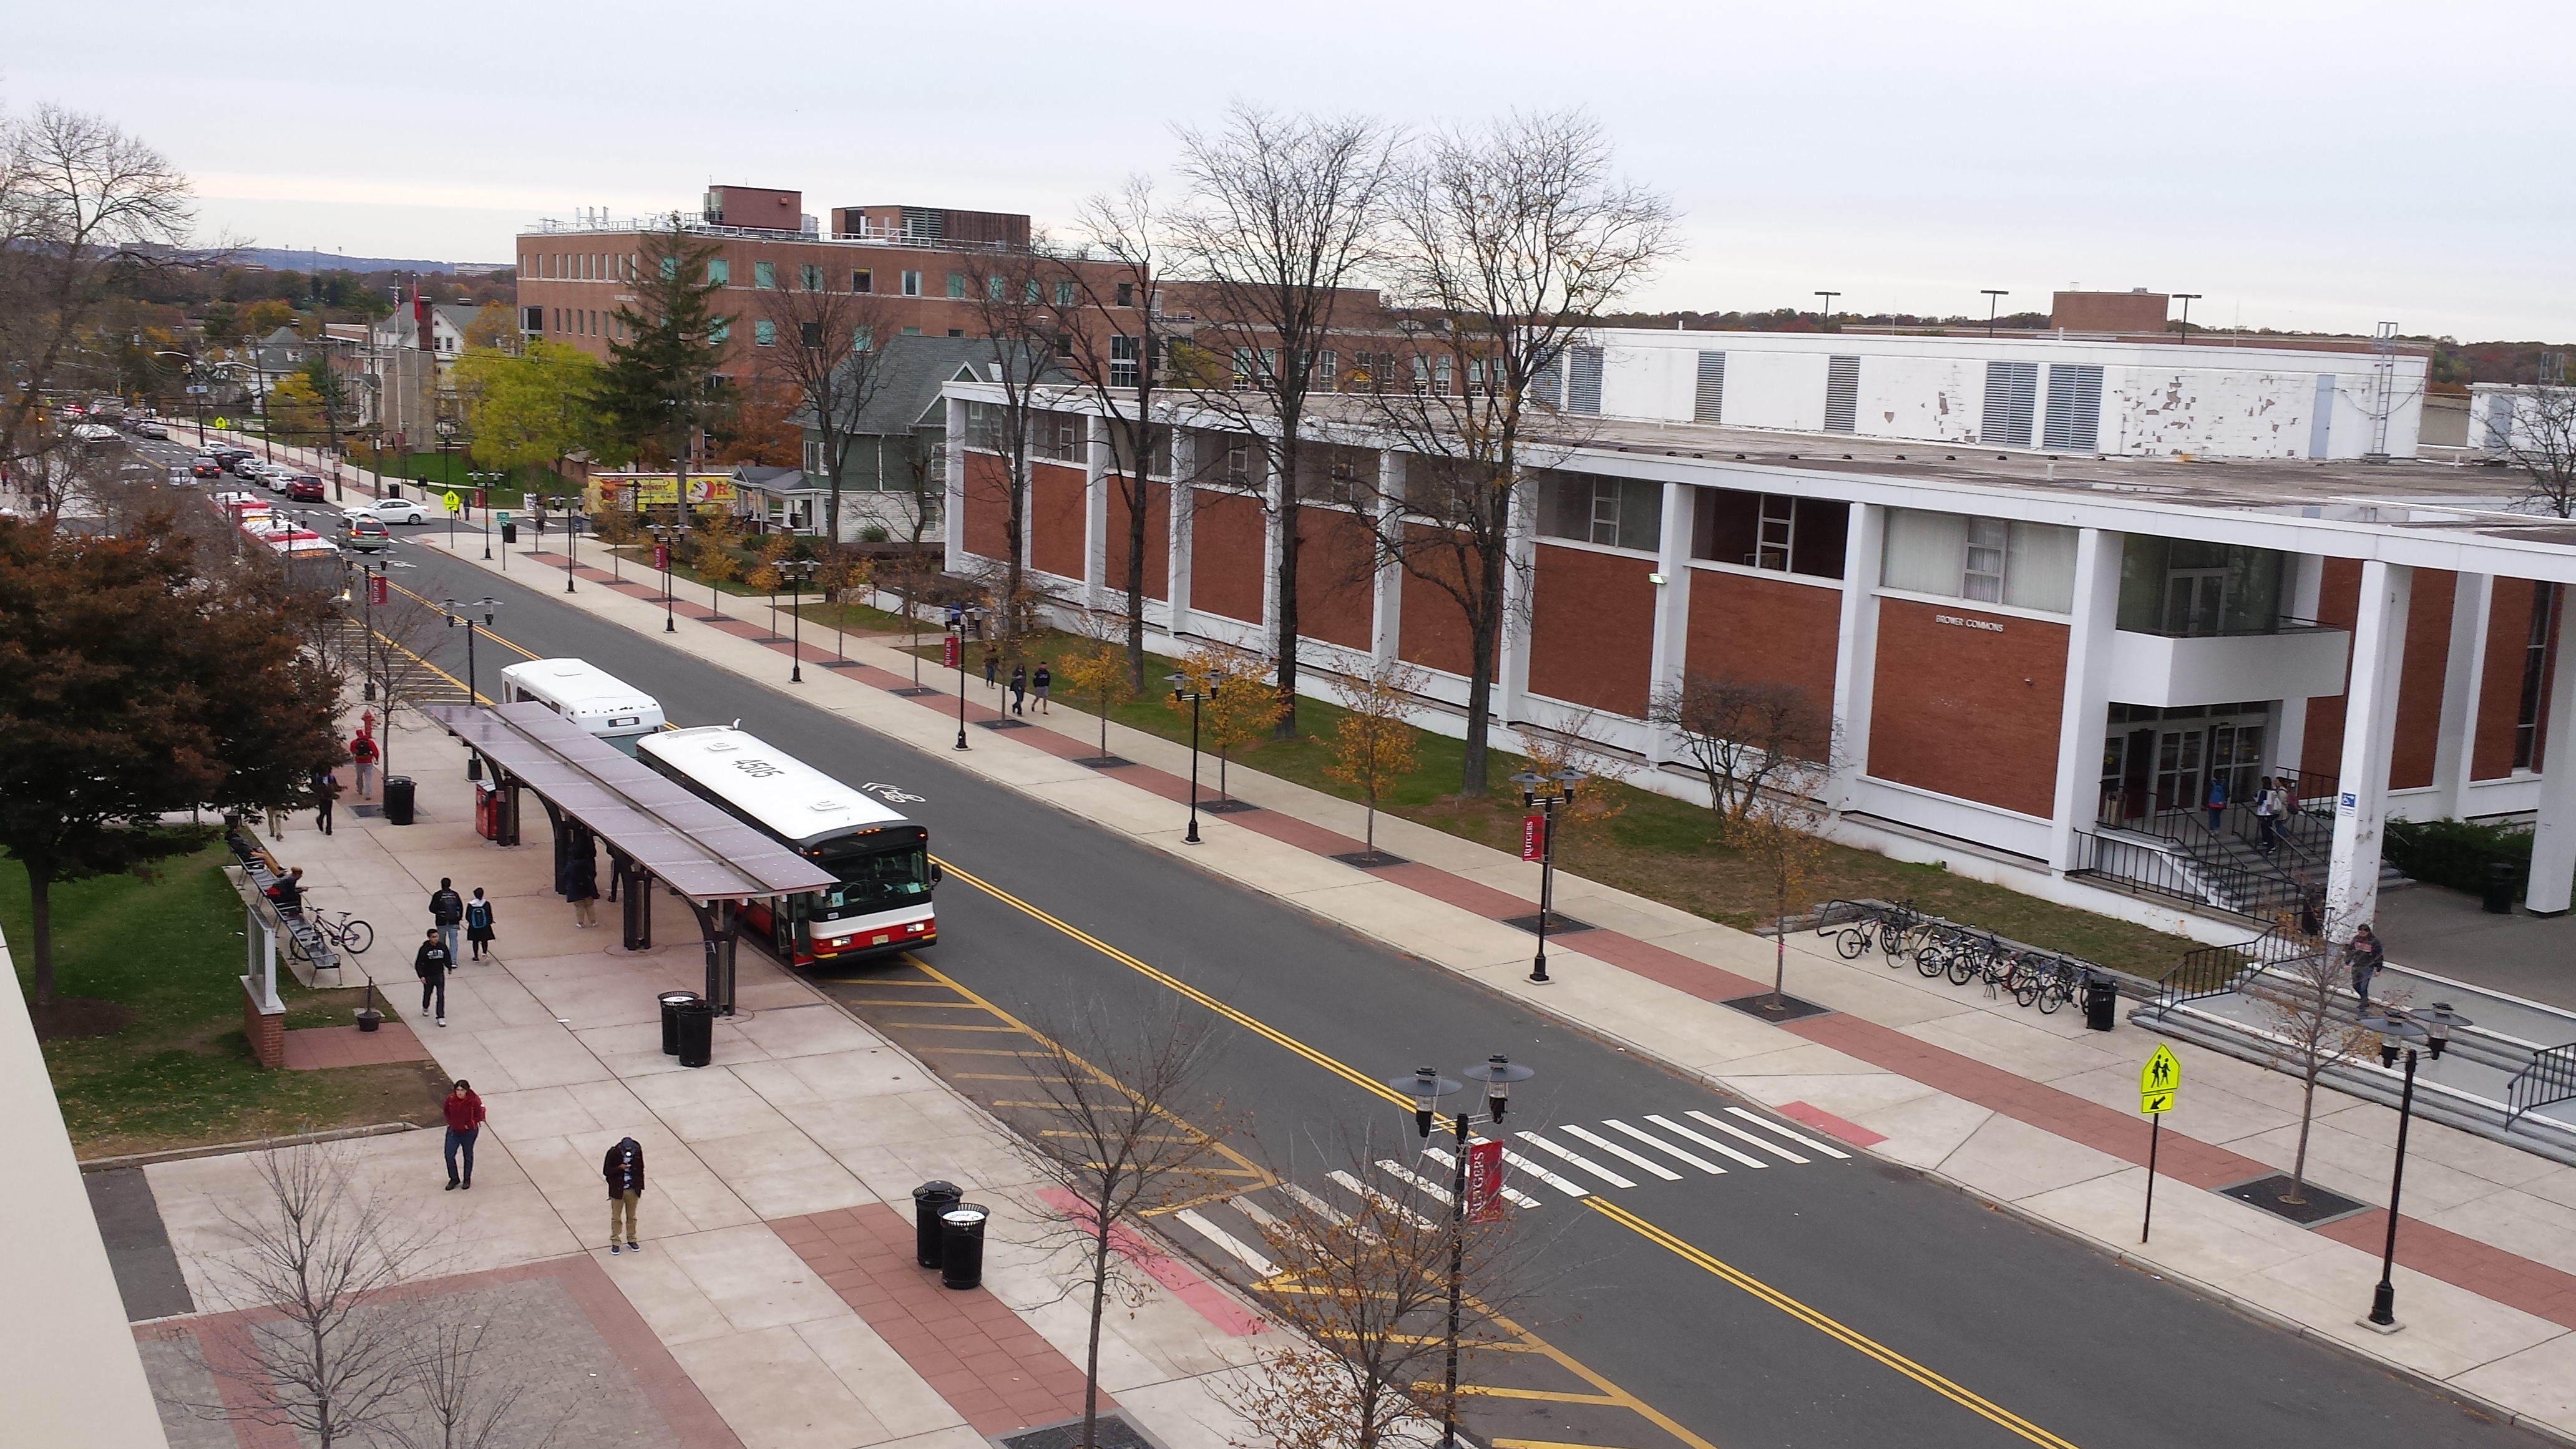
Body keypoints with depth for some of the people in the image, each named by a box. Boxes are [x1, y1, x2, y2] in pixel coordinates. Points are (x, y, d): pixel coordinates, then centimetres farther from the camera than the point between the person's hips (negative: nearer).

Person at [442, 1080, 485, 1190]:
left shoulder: (474, 1101, -22)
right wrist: (451, 1123, -1)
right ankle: (454, 1179, 20)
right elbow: (446, 1111, 7)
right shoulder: (451, 1099, -13)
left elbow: (479, 1116, -11)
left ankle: (467, 1179, 32)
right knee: (449, 1155, 0)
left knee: (468, 1156, 14)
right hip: (453, 1131, 3)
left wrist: (468, 1125, -15)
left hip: (469, 1132, -3)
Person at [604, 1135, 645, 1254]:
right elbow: (606, 1172, -12)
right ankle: (615, 1243, 23)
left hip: (633, 1190, 2)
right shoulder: (613, 1153, -20)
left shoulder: (638, 1151, -12)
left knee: (632, 1217, 16)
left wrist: (640, 1186, 6)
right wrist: (619, 1168, -29)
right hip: (617, 1191, -2)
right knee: (616, 1218, 10)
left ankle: (631, 1240, 31)